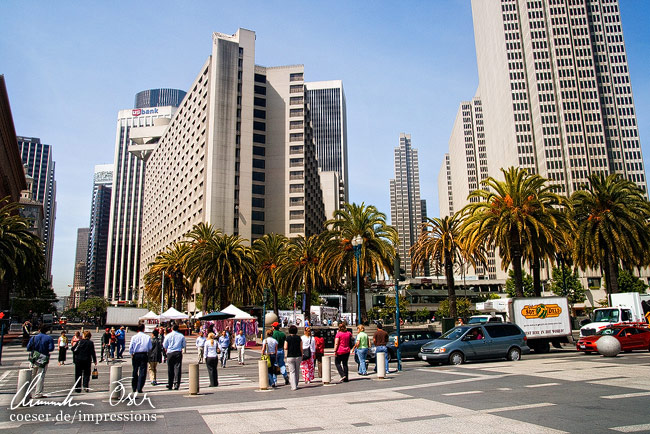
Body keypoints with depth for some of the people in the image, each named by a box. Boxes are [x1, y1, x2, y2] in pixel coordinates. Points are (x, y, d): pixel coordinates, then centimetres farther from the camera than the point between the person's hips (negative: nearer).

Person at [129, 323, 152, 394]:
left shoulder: (134, 337, -3)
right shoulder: (147, 337, -3)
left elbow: (130, 347, -4)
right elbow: (150, 348, 2)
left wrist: (131, 354, 9)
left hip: (136, 355, 1)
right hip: (144, 355, -1)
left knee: (135, 371, 14)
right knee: (142, 372, 1)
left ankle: (134, 388, 22)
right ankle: (139, 388, -4)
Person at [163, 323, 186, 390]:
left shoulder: (168, 336, -1)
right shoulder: (181, 336, 0)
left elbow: (164, 345, 5)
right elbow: (183, 345, 9)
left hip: (170, 353, 1)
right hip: (178, 353, 0)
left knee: (170, 369, 10)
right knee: (177, 368, -1)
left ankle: (170, 384, 17)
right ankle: (176, 384, -9)